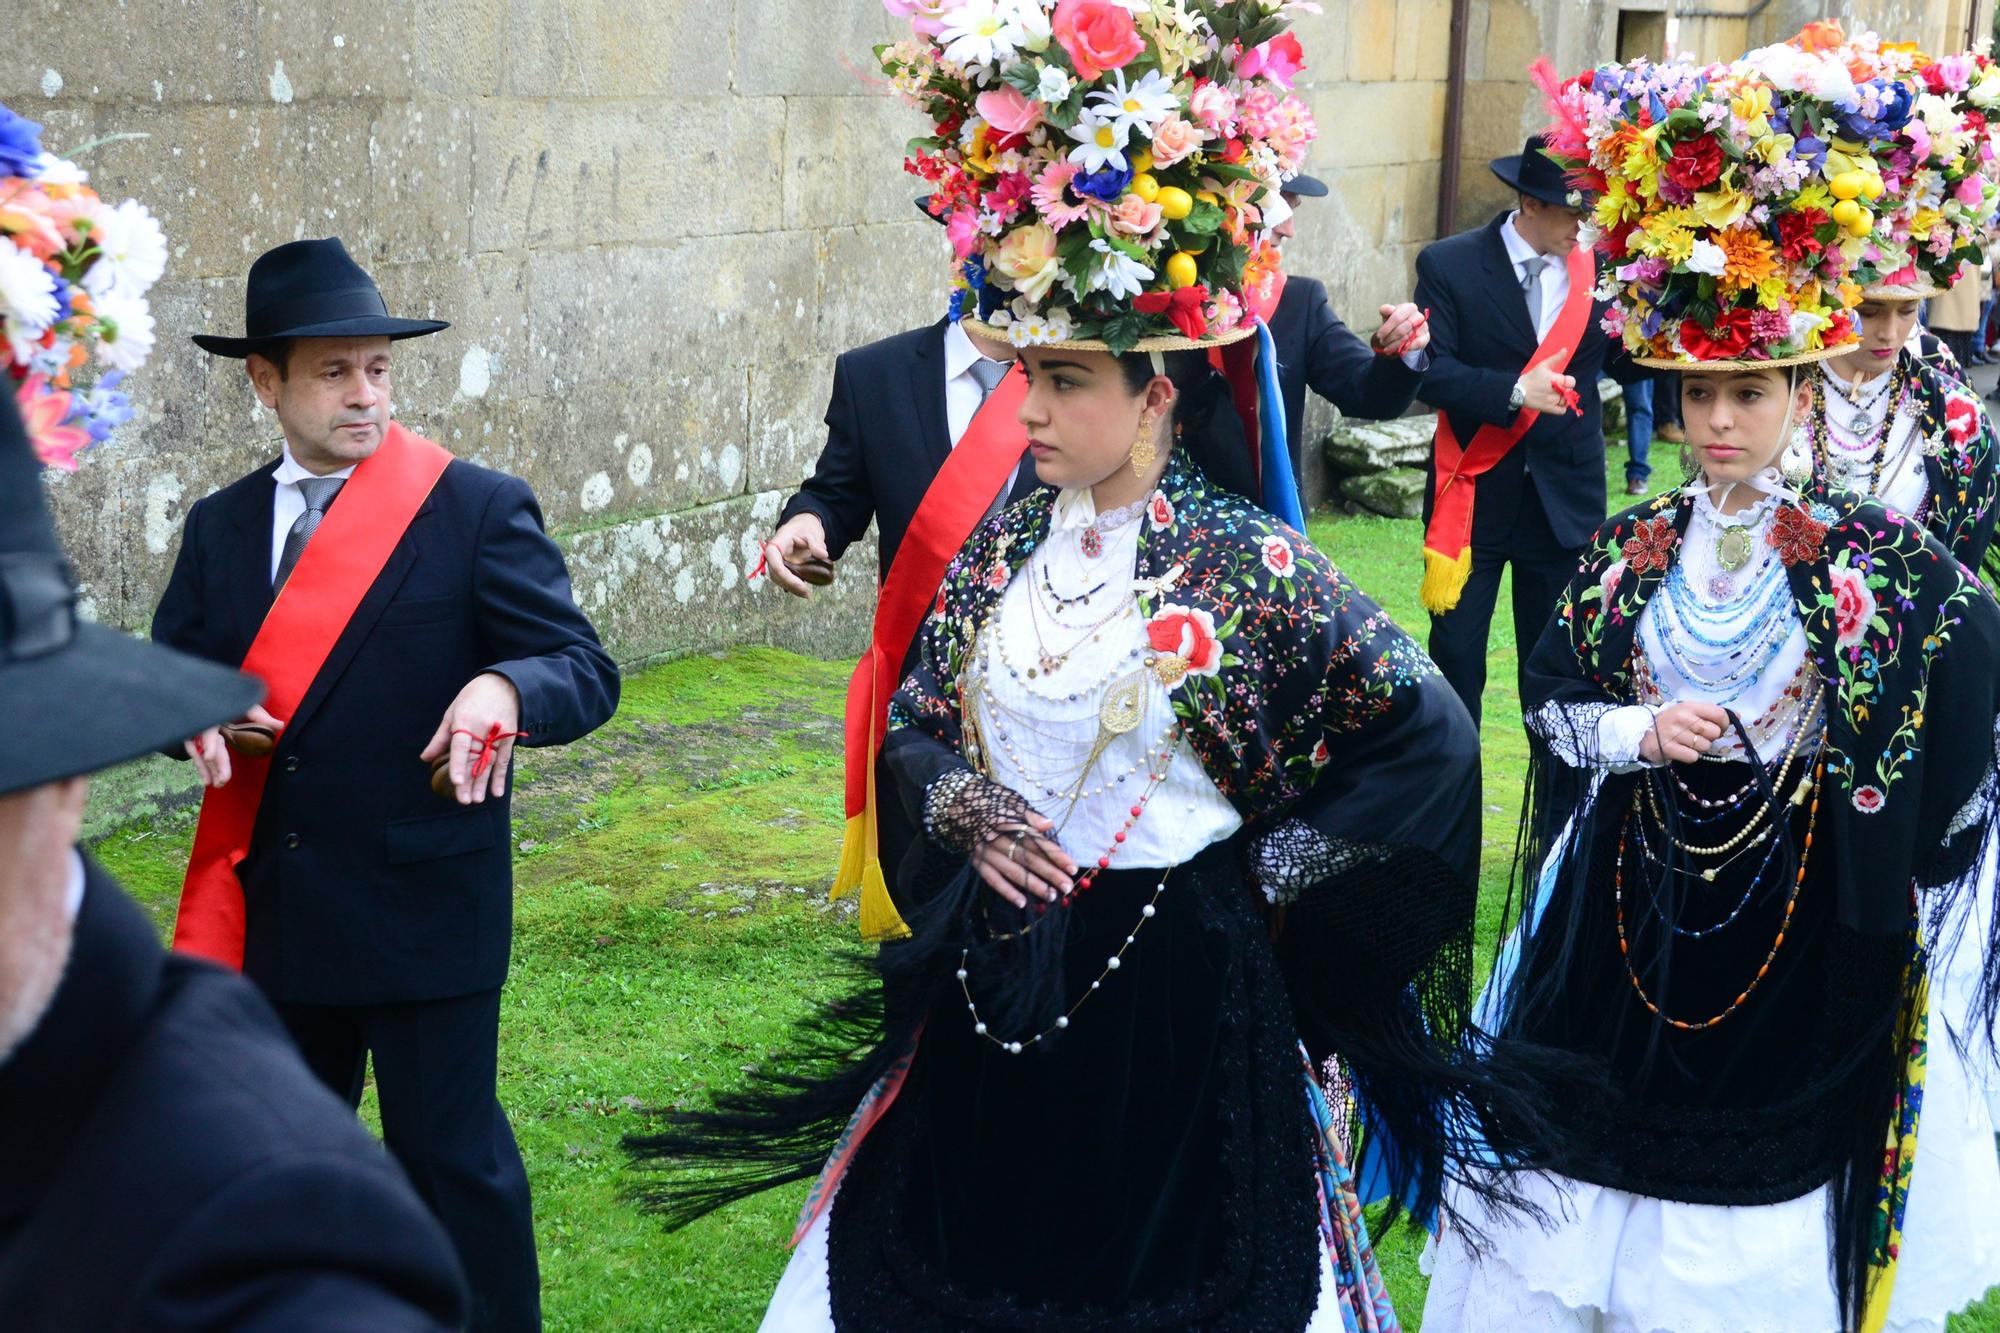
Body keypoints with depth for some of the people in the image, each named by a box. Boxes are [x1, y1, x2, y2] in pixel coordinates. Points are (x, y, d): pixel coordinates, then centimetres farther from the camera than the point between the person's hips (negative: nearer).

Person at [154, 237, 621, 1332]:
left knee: (453, 1156, 4)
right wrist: (200, 719, -14)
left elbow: (586, 673, -11)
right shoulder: (219, 527, 7)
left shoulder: (480, 511, -8)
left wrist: (502, 688, -33)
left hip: (425, 911, -5)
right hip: (270, 908, 5)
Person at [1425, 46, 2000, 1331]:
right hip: (1631, 915, 3)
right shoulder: (1628, 550, 1)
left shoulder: (1877, 553, -9)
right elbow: (1548, 701, 6)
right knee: (1591, 1189, 10)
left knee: (1767, 1201, 8)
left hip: (1804, 930, -2)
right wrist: (1636, 731, -12)